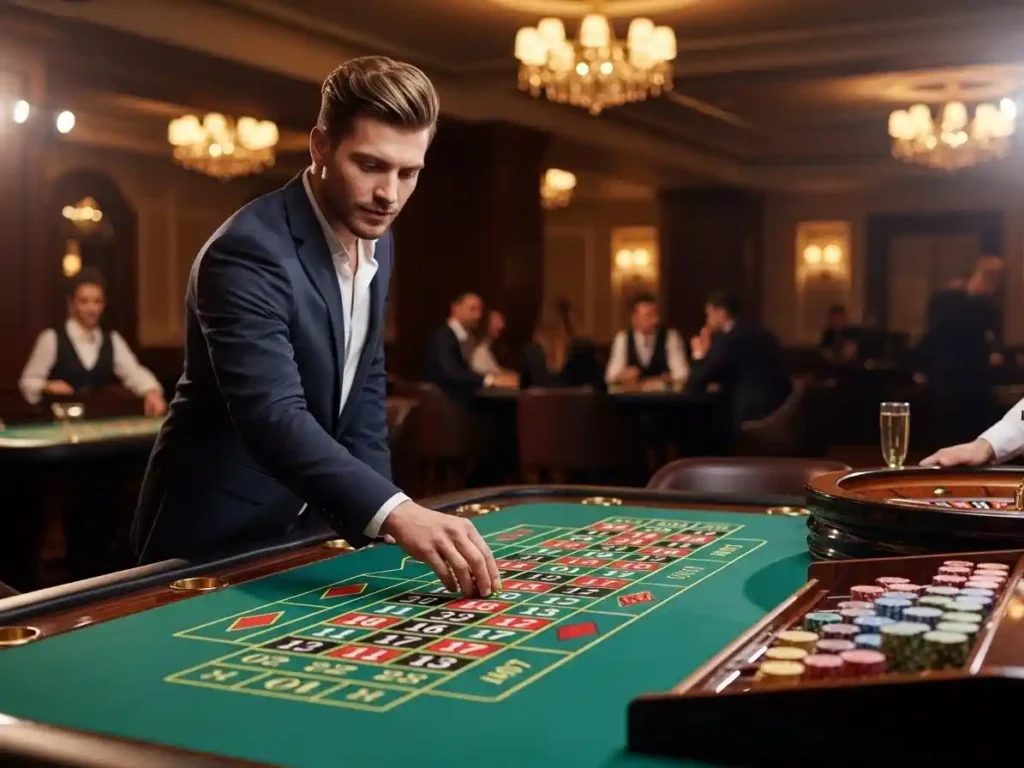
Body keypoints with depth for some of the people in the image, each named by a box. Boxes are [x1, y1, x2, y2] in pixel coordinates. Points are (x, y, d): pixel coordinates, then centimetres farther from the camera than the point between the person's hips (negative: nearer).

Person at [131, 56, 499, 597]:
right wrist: (394, 513, -49)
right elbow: (273, 417, -37)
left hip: (305, 527, 8)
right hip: (217, 536, -7)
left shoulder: (376, 243, 1)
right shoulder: (249, 251, -26)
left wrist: (378, 517, -1)